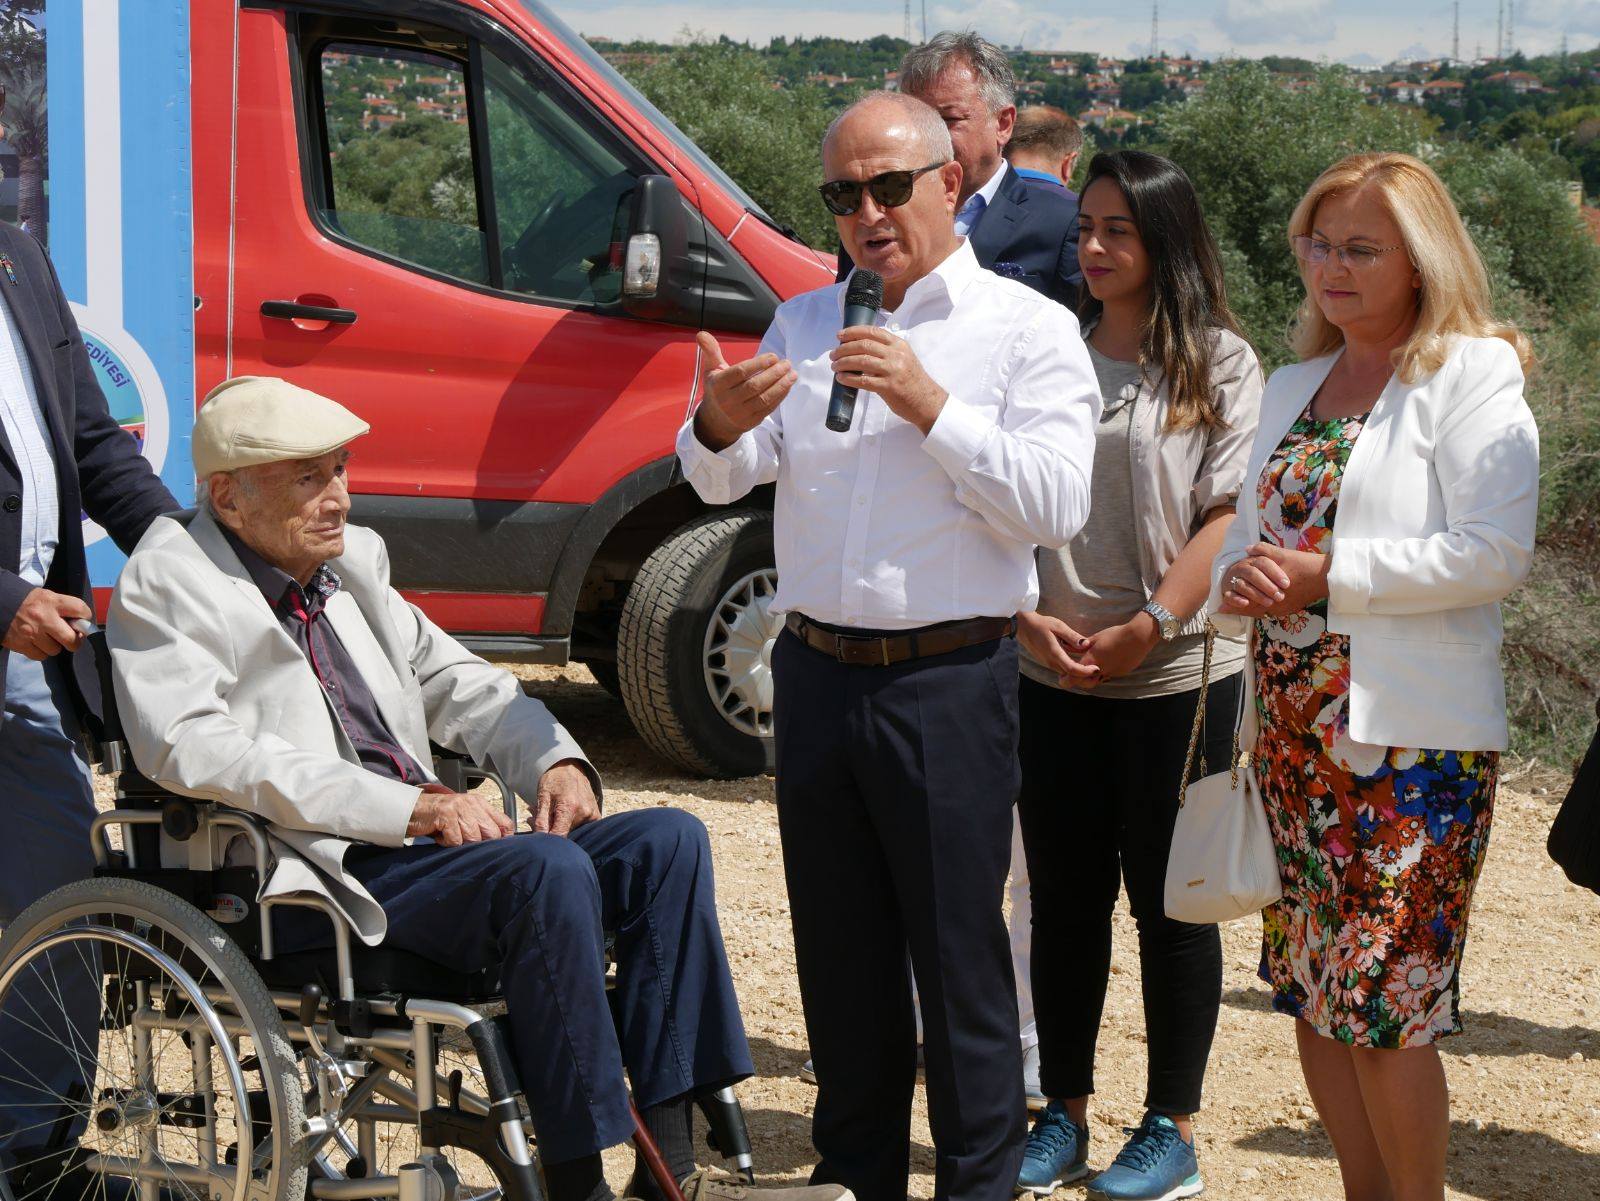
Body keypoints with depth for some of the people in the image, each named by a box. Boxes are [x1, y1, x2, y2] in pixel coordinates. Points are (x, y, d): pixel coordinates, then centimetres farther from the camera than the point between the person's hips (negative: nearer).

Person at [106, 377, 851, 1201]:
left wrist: (555, 761, 2)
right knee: (546, 870, -30)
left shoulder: (350, 561, 19)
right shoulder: (167, 582, -4)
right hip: (312, 878, -8)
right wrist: (408, 806, -24)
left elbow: (455, 682, 26)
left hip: (413, 842, 8)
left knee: (666, 840, -7)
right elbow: (189, 745, -20)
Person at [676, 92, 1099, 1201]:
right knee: (839, 954, 13)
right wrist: (719, 425, -16)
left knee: (960, 955, 0)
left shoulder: (1028, 329, -1)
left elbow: (1057, 505, -12)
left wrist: (933, 408, -20)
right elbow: (723, 483, 6)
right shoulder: (804, 325, 13)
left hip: (949, 683, -5)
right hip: (817, 675, 5)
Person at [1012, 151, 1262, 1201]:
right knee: (1065, 897, 9)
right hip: (1054, 676, 3)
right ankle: (1066, 1114, 20)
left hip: (1177, 678, -3)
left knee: (1169, 901, 4)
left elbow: (1229, 515, -9)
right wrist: (1030, 619, -8)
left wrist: (1147, 629, -16)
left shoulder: (1219, 363, -2)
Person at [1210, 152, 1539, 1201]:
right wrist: (1241, 579, -5)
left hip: (1411, 735, -7)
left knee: (1384, 1006, -5)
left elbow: (1496, 551, -16)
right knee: (1312, 991, 10)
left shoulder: (1472, 376, -7)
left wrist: (1326, 576, -17)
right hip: (1297, 722, 7)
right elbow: (1254, 532, 19)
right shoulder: (1295, 387, 16)